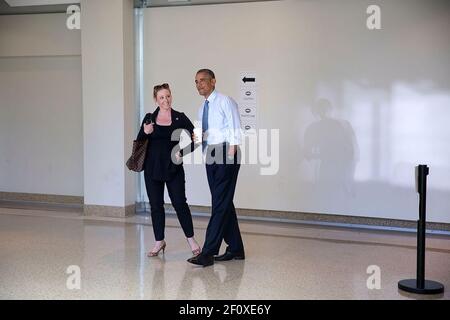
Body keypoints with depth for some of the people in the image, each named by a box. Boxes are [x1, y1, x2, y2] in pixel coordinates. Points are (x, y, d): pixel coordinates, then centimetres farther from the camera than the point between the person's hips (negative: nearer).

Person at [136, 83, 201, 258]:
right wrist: (145, 133, -15)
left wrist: (183, 151, -14)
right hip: (152, 168, 2)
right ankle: (159, 242, 20)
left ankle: (191, 239, 9)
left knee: (179, 203, -4)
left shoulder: (180, 118, 0)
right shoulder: (149, 118, 4)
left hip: (173, 168, -2)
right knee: (156, 205, 8)